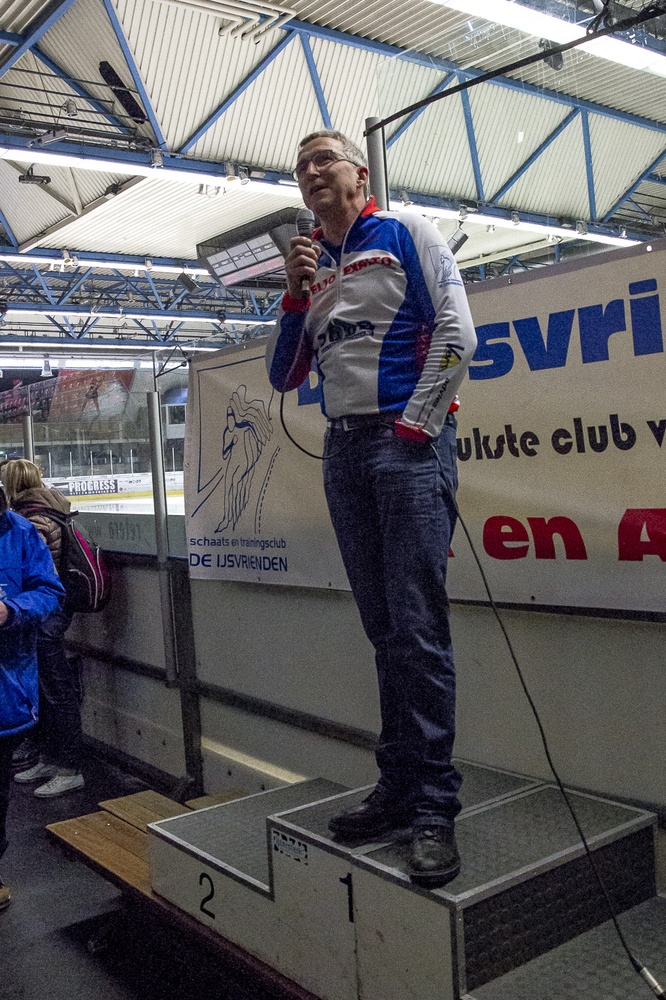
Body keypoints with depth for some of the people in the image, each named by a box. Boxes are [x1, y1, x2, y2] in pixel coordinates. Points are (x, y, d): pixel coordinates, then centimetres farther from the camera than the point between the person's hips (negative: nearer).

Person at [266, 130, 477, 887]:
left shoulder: (406, 234, 5)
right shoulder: (311, 265, 20)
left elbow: (456, 331, -5)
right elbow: (282, 378, 17)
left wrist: (416, 424, -12)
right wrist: (295, 296, 5)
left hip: (406, 442, -6)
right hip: (343, 451, 6)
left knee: (418, 628, -10)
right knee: (384, 630, 8)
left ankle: (433, 808, -3)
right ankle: (398, 788, 15)